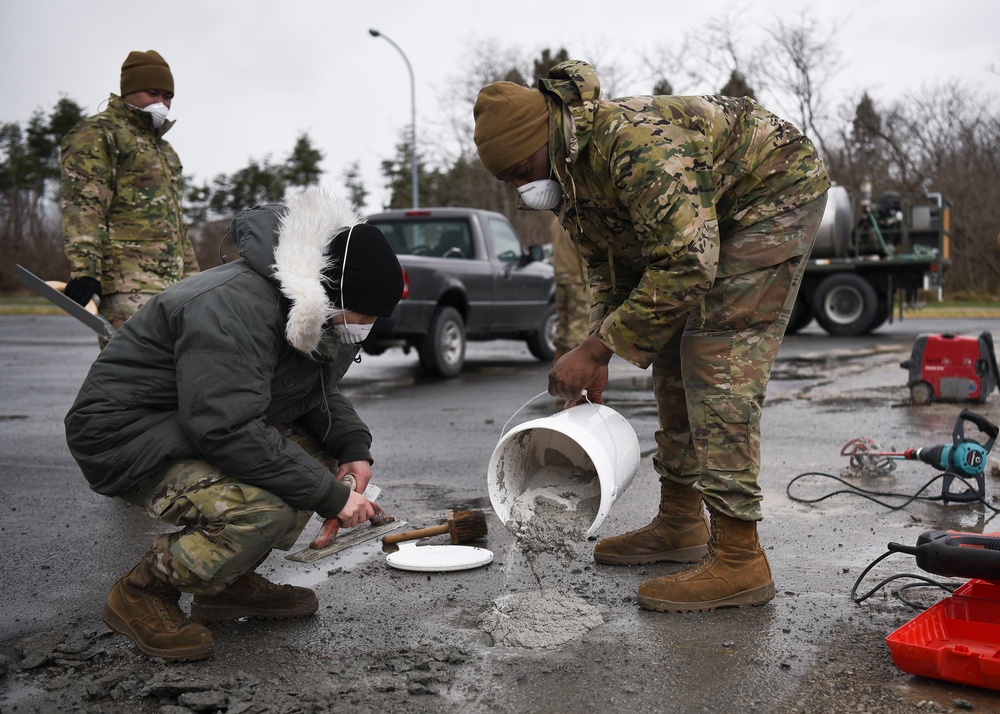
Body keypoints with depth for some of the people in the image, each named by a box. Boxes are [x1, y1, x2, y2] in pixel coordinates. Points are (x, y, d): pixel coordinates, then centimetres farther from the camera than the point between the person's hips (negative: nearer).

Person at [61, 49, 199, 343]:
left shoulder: (164, 149, 30)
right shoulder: (97, 134, 2)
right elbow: (82, 205, -12)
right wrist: (84, 269, -24)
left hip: (168, 285, 9)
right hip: (126, 286, -9)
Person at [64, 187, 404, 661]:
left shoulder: (309, 315, 1)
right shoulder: (233, 309, -30)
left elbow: (316, 392, 14)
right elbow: (227, 429, -35)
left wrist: (353, 445, -7)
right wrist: (329, 496, -29)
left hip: (208, 423, 10)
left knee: (322, 454, 2)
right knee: (268, 509, -30)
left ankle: (230, 584, 11)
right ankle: (140, 594, -6)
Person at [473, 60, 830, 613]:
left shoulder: (633, 141, -35)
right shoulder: (565, 173, -3)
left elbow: (686, 264, -37)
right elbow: (608, 267, 9)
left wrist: (597, 348, -32)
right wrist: (597, 363, -1)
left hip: (777, 189, -10)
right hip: (705, 219, 10)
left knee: (718, 365, -19)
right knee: (674, 362, 9)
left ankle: (738, 560, -16)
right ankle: (680, 523, 20)